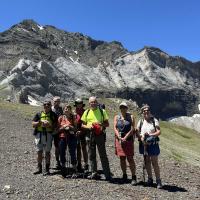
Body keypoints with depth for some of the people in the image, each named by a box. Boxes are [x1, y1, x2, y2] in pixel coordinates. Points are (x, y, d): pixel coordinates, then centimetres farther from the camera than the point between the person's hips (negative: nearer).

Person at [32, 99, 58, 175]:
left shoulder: (53, 115, 4)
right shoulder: (39, 114, 10)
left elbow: (55, 126, -1)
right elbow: (33, 124, 5)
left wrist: (48, 125, -18)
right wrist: (40, 122, -11)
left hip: (48, 134, -2)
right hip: (39, 134, 2)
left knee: (47, 152, 3)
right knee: (39, 152, 7)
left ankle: (47, 169, 12)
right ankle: (39, 168, 19)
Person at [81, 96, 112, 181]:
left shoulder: (102, 111, 5)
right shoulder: (86, 112, 10)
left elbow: (107, 124, 6)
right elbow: (82, 125, 11)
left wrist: (101, 124, -14)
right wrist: (88, 127, -9)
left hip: (100, 134, -2)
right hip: (90, 135, 3)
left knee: (103, 155, -2)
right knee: (91, 155, 8)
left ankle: (107, 175, 3)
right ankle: (94, 173, 19)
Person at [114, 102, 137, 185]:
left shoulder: (131, 117, 3)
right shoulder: (116, 117, 10)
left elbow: (132, 129, -6)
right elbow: (115, 128, 1)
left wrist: (125, 138, -15)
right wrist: (119, 138, -13)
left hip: (128, 140, -2)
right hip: (119, 140, 3)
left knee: (130, 158, -5)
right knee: (122, 159, 8)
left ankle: (133, 177, 2)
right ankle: (124, 175, 20)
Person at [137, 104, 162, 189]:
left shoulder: (154, 120, 1)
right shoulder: (140, 121, 9)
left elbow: (159, 132, -6)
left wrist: (151, 135, -21)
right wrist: (141, 136, -15)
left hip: (153, 144, -3)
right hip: (144, 144, 3)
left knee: (154, 162, -4)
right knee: (147, 162, 10)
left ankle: (158, 180, 4)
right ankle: (150, 179, 22)